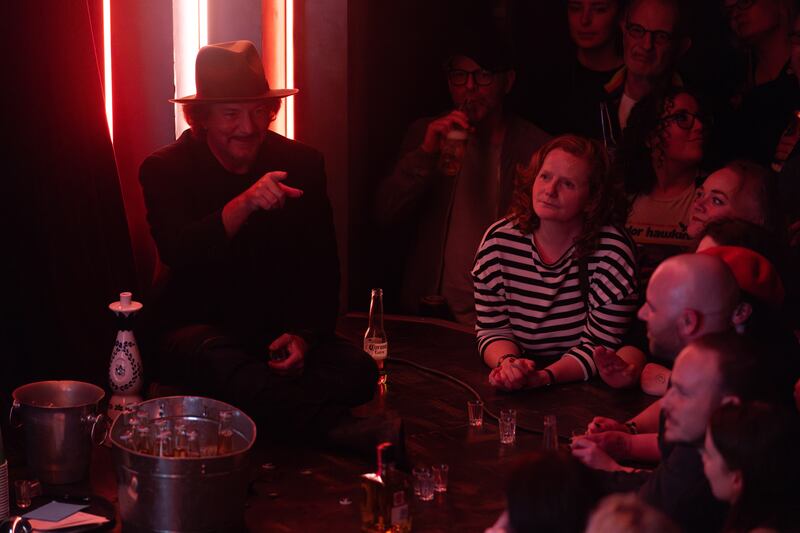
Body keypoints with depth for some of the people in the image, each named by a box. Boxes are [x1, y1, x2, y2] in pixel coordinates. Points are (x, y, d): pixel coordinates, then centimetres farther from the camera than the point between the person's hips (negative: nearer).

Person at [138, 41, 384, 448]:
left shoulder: (302, 165, 5)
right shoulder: (165, 170, -3)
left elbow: (323, 271, 8)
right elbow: (178, 254, -22)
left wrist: (304, 337, -10)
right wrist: (243, 204, -37)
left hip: (280, 332, 3)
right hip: (198, 327, -3)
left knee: (358, 369, -25)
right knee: (218, 362, -39)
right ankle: (341, 430, -38)